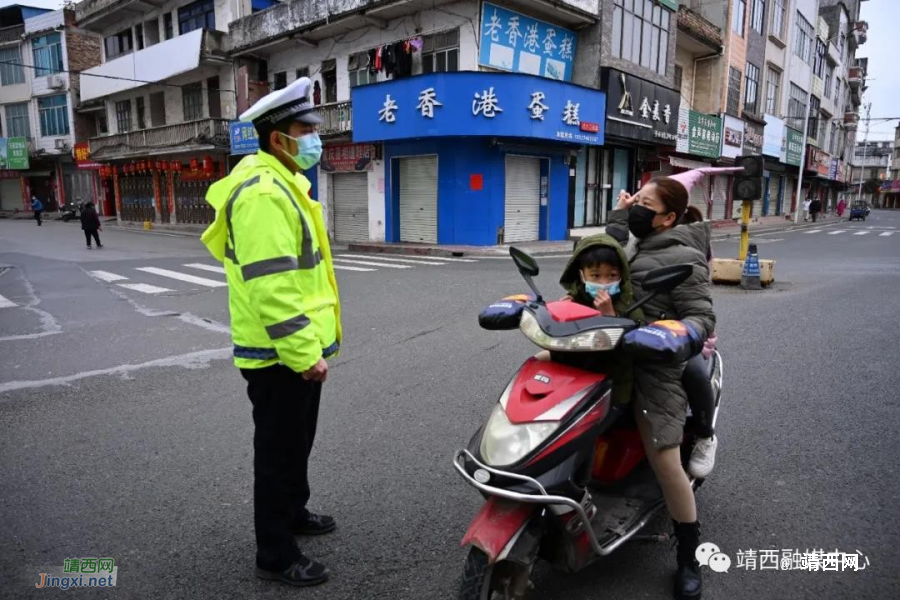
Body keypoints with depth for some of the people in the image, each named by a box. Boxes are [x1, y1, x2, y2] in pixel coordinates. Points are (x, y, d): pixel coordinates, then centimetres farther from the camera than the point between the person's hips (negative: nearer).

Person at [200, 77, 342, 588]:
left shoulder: (283, 183, 14)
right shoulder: (262, 192, -21)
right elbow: (270, 285, -28)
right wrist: (303, 352, -25)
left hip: (298, 349, 10)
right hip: (281, 354, -10)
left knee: (297, 442, 24)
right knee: (279, 451, 4)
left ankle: (293, 513, 44)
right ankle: (276, 555, 20)